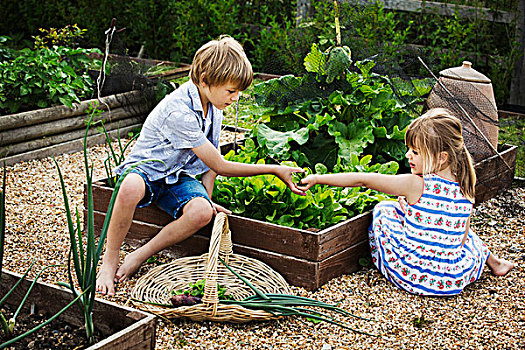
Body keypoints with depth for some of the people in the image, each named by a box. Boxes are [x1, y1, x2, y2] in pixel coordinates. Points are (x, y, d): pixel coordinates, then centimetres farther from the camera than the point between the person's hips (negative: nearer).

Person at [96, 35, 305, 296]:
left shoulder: (213, 104, -3)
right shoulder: (178, 111, -29)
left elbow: (211, 161, 10)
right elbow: (220, 166, -24)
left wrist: (207, 198, -5)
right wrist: (274, 170, -21)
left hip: (179, 177, 6)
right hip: (146, 168, -6)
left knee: (202, 211, -29)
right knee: (132, 189, -43)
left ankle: (140, 256, -13)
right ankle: (109, 261, -21)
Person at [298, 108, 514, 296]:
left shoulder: (415, 185, -18)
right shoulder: (466, 191, -5)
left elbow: (362, 180, -14)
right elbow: (461, 239, 5)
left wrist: (317, 178, -7)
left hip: (413, 277, -4)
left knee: (384, 209, 15)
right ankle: (492, 261, 39)